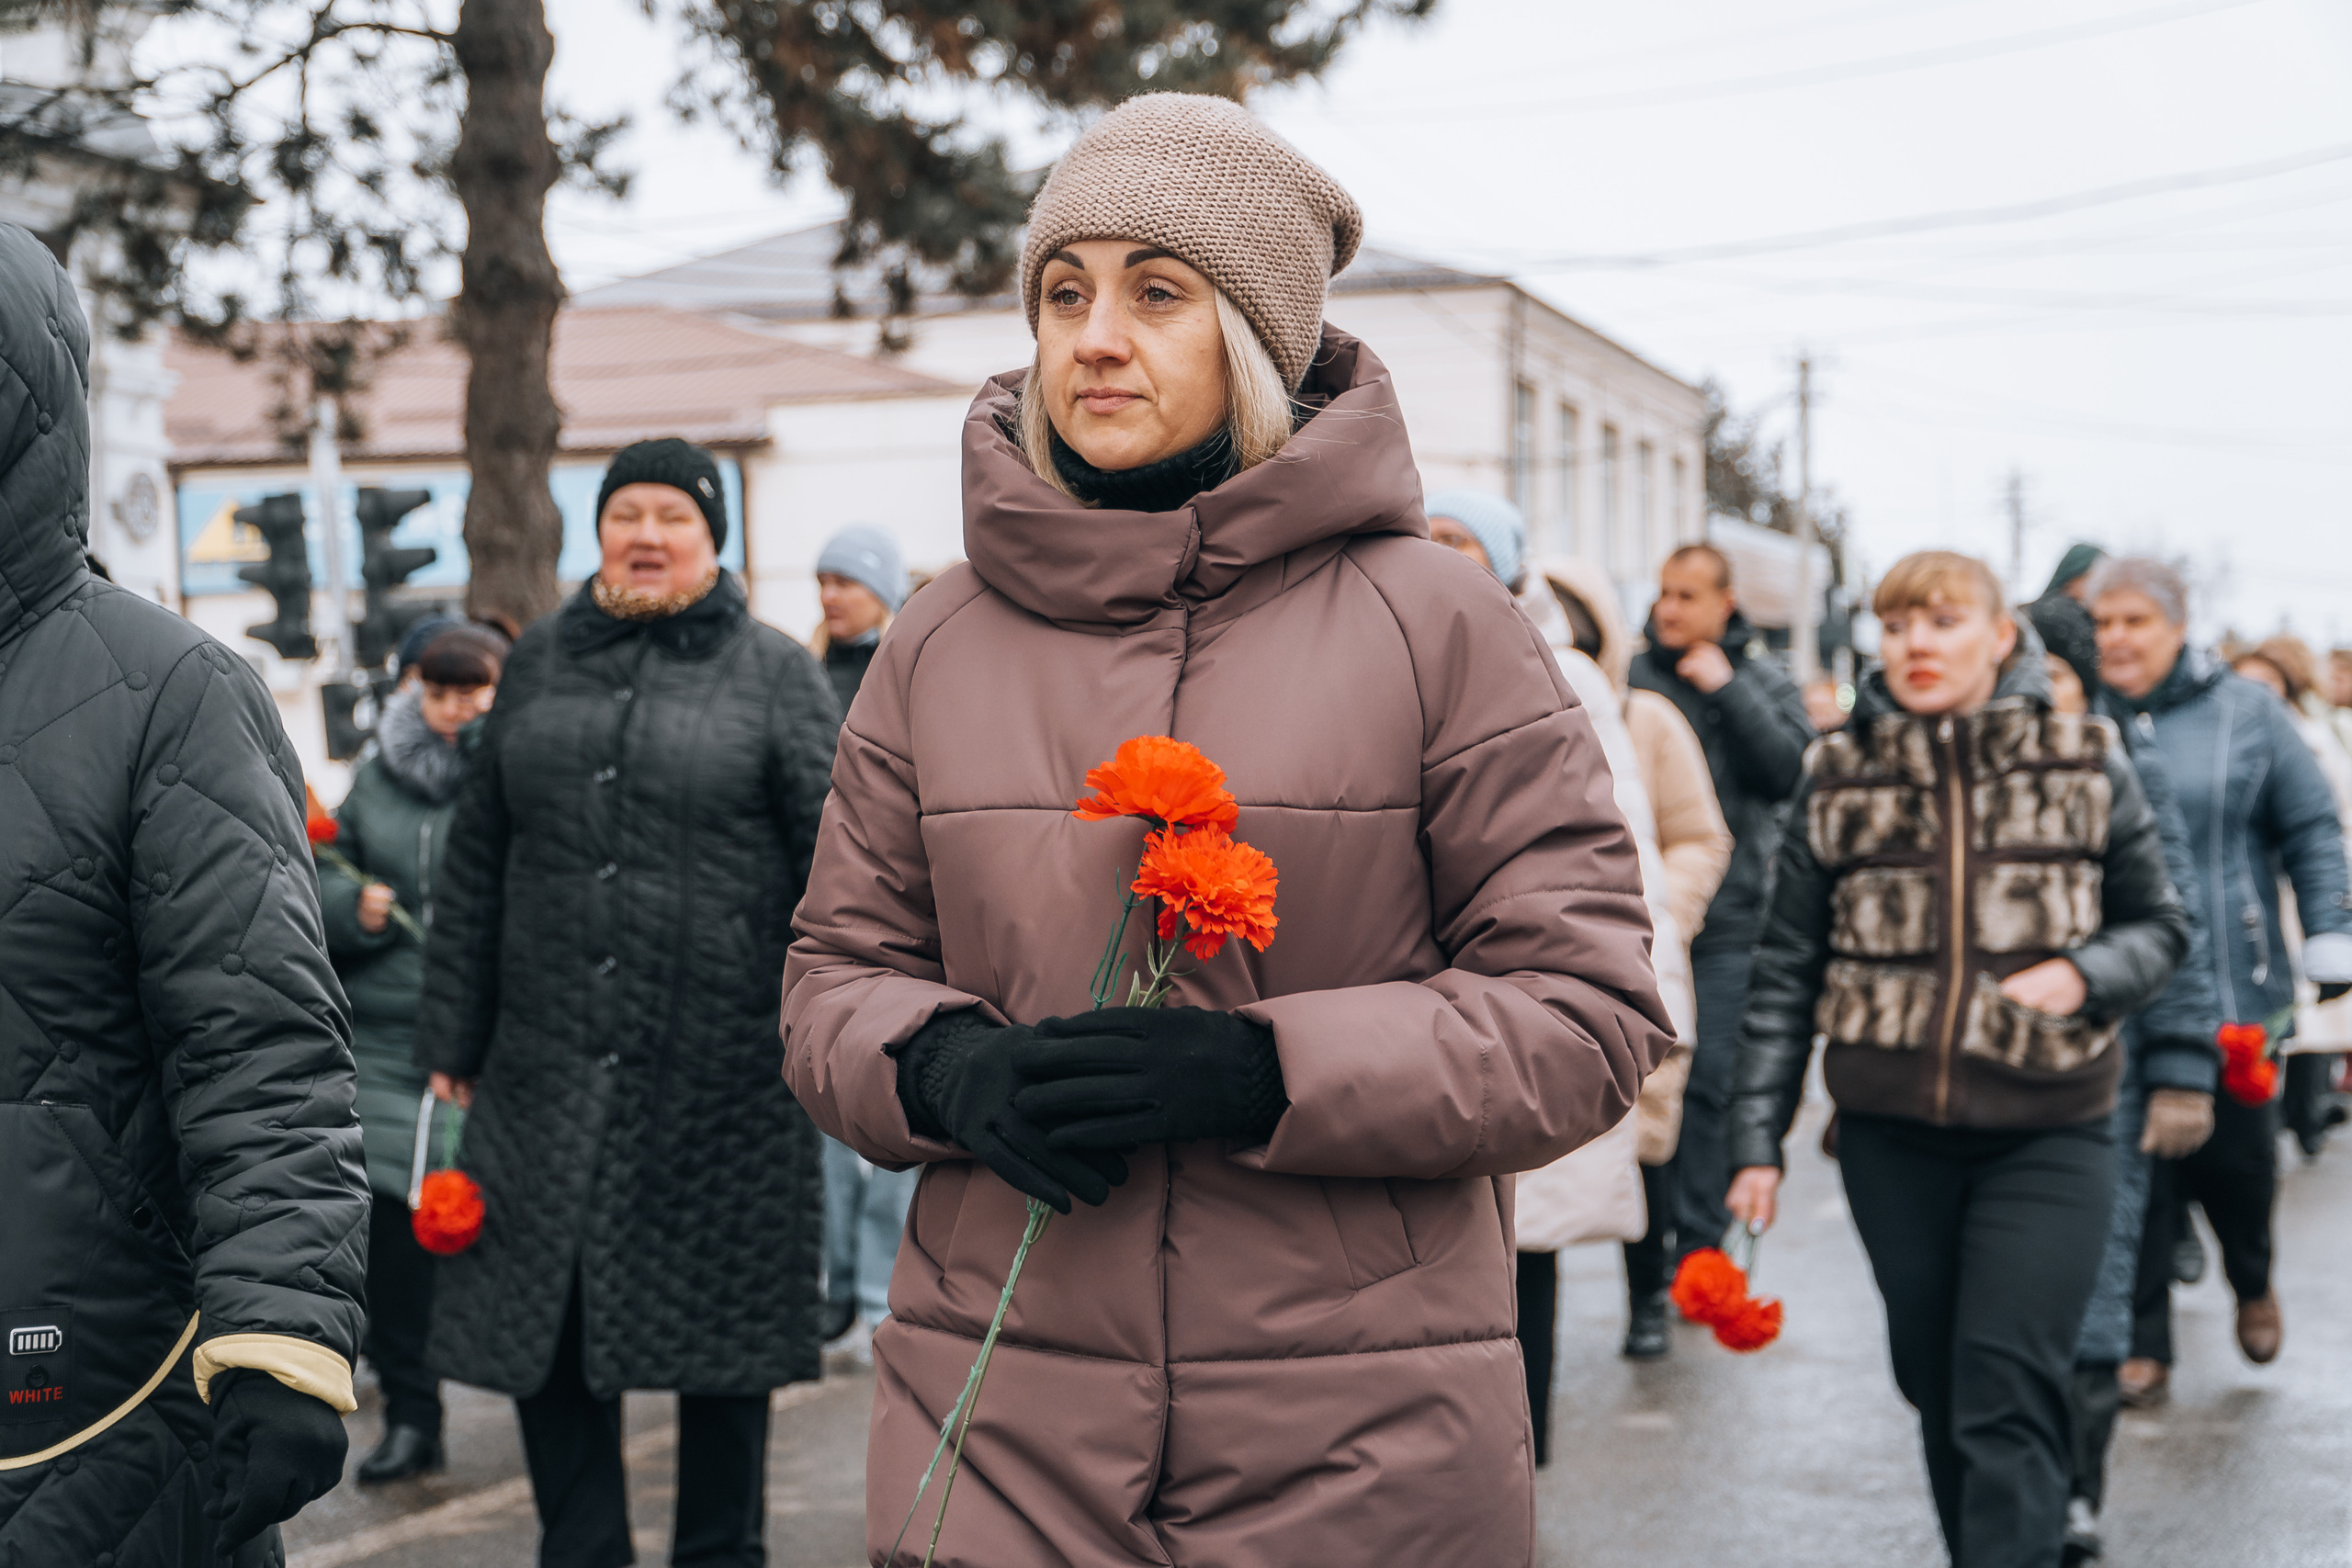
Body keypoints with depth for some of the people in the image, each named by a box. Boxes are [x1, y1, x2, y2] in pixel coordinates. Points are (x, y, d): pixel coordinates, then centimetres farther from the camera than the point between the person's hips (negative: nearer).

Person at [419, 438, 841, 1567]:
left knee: (721, 1324, 7)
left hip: (721, 1076, -3)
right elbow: (476, 867, 13)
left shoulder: (774, 674, 1)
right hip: (549, 1068, 3)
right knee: (543, 1321, 6)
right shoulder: (540, 665, 11)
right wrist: (453, 1039, 9)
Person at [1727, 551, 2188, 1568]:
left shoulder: (2086, 764, 0)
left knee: (2009, 1400, -8)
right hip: (1890, 1134, 2)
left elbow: (2160, 926, 9)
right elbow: (1786, 974, 5)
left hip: (2046, 1132, -2)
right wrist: (1757, 1140, 2)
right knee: (1935, 1384, 13)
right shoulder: (1838, 777, 2)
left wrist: (2083, 974, -13)